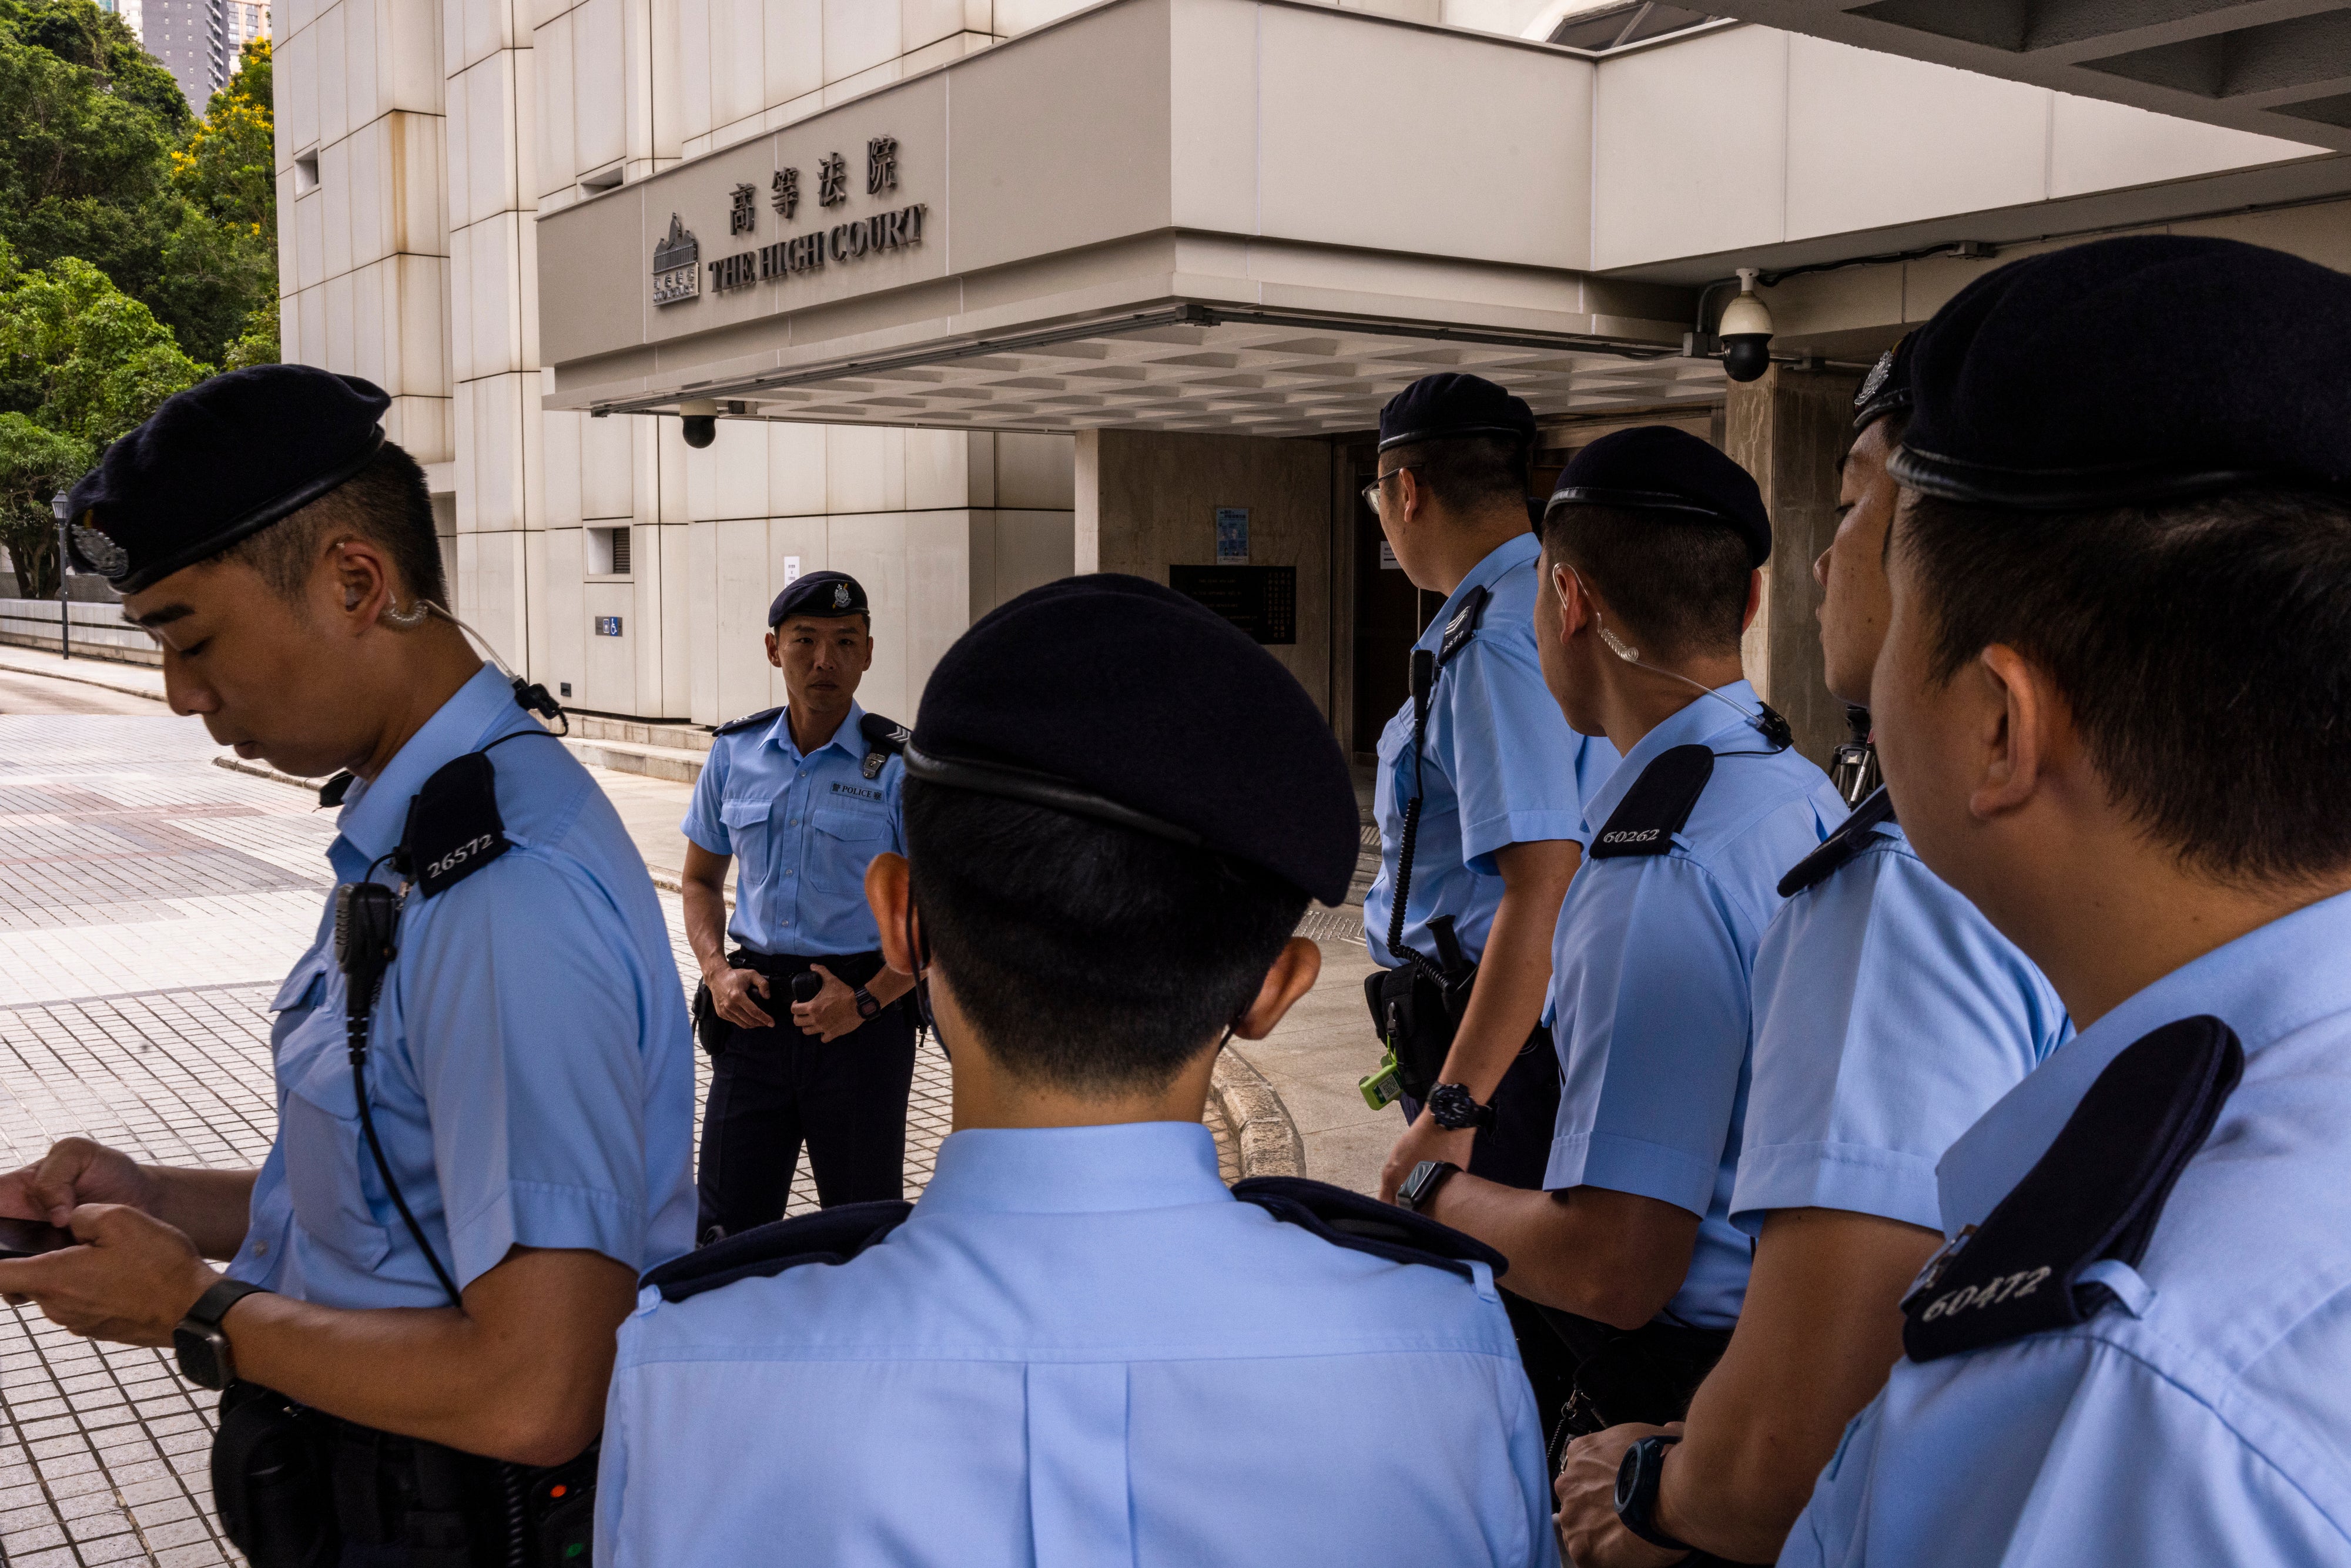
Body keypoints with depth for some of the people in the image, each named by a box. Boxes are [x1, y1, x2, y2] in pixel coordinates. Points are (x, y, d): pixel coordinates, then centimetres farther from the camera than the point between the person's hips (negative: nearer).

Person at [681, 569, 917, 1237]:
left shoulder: (899, 768, -7)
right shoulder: (734, 753, 5)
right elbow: (701, 880, 17)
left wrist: (865, 1001, -15)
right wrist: (717, 971, 0)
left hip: (863, 1018, -3)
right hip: (754, 1009, 3)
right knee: (726, 1223, 7)